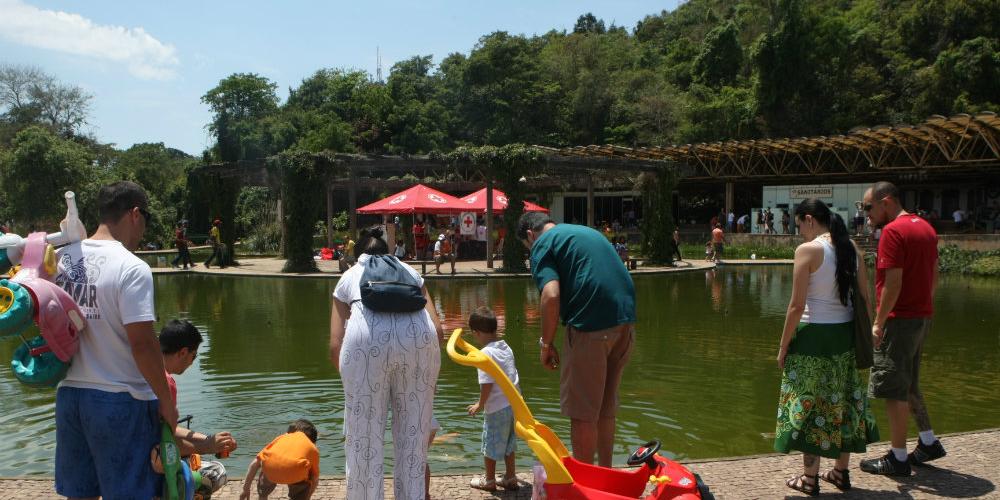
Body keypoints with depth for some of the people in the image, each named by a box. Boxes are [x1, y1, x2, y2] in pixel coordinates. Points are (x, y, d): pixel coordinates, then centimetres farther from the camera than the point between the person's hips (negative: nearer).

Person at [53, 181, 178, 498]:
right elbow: (142, 343, -20)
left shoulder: (61, 257, 2)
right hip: (121, 400, -6)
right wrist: (166, 401, -10)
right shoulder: (132, 268, -17)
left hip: (69, 393, 7)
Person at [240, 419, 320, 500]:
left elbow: (255, 463, 33)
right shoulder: (313, 448, 31)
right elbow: (315, 480, 33)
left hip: (270, 468, 2)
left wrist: (246, 489, 40)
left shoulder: (282, 437, 35)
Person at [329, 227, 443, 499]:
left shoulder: (349, 276, 29)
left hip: (366, 337, -1)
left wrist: (352, 380, 32)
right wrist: (425, 373, 31)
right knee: (413, 436, 14)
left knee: (365, 436, 10)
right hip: (419, 334, 2)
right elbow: (438, 329, 18)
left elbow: (335, 347, 17)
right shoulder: (408, 270, 33)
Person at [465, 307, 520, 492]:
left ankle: (489, 480, 23)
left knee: (491, 443, 10)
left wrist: (480, 405, -7)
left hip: (497, 407, -7)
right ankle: (510, 478, 28)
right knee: (508, 442, 20)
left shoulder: (486, 353, -18)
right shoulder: (506, 348, 6)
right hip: (513, 403, 7)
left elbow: (487, 384, -20)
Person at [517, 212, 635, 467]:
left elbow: (551, 296, -14)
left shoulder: (543, 244, 1)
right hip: (625, 321, 8)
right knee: (606, 406, 20)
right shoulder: (589, 231, 25)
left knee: (582, 410, 5)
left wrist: (546, 343, -5)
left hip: (591, 326, -8)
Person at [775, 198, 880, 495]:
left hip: (814, 334, -7)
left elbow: (797, 306, -15)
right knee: (843, 400, 16)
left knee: (809, 403, 4)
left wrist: (783, 347, -7)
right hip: (845, 332, 7)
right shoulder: (851, 248, 5)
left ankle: (809, 478, 13)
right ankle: (842, 472, 28)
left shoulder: (807, 250, -14)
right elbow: (865, 297, 7)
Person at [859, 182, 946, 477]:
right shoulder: (925, 228, 13)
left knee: (894, 389, 0)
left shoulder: (893, 231, -16)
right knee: (908, 384, 22)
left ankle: (898, 458, 7)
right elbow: (934, 276, 16)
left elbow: (893, 282, -21)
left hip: (900, 319, -9)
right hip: (923, 316, 9)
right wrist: (924, 309, 19)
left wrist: (878, 323, -16)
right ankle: (928, 443, 29)